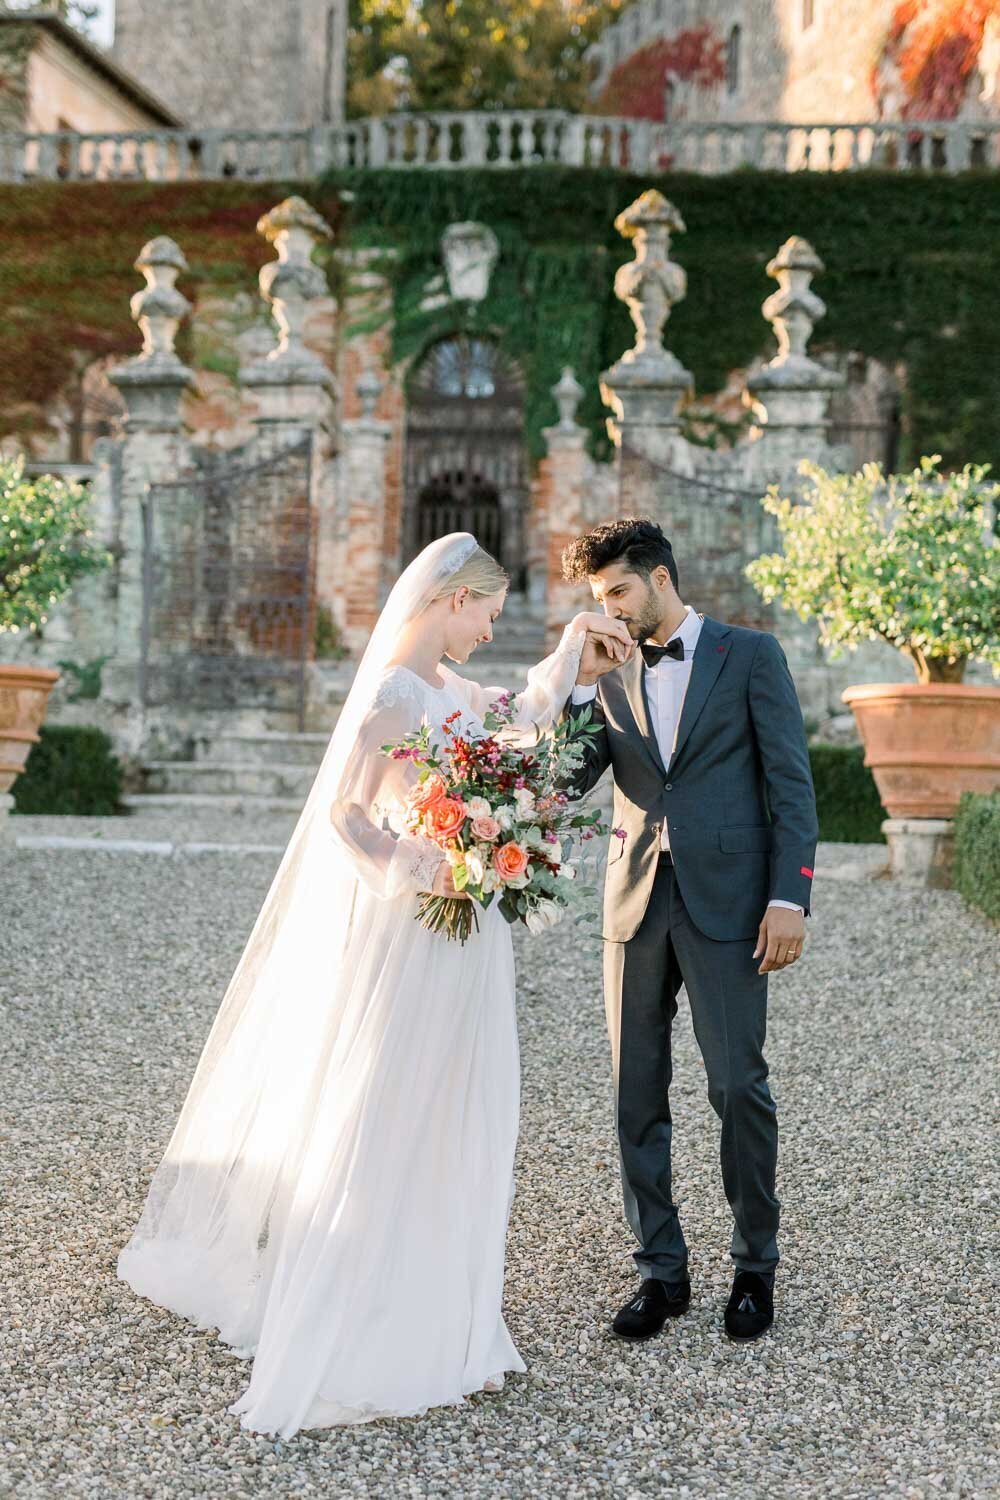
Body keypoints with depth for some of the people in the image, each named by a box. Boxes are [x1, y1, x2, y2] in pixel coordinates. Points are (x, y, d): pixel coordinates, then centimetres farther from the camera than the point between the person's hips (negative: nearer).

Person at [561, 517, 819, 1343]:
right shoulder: (611, 672, 13)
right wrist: (580, 685, -6)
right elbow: (570, 779, 4)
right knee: (638, 1095, 6)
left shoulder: (750, 654, 1)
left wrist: (790, 896, -11)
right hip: (637, 902, 4)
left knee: (739, 1087, -1)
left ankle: (756, 1265, 18)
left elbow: (791, 782, -3)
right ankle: (662, 1270, 18)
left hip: (726, 902, -4)